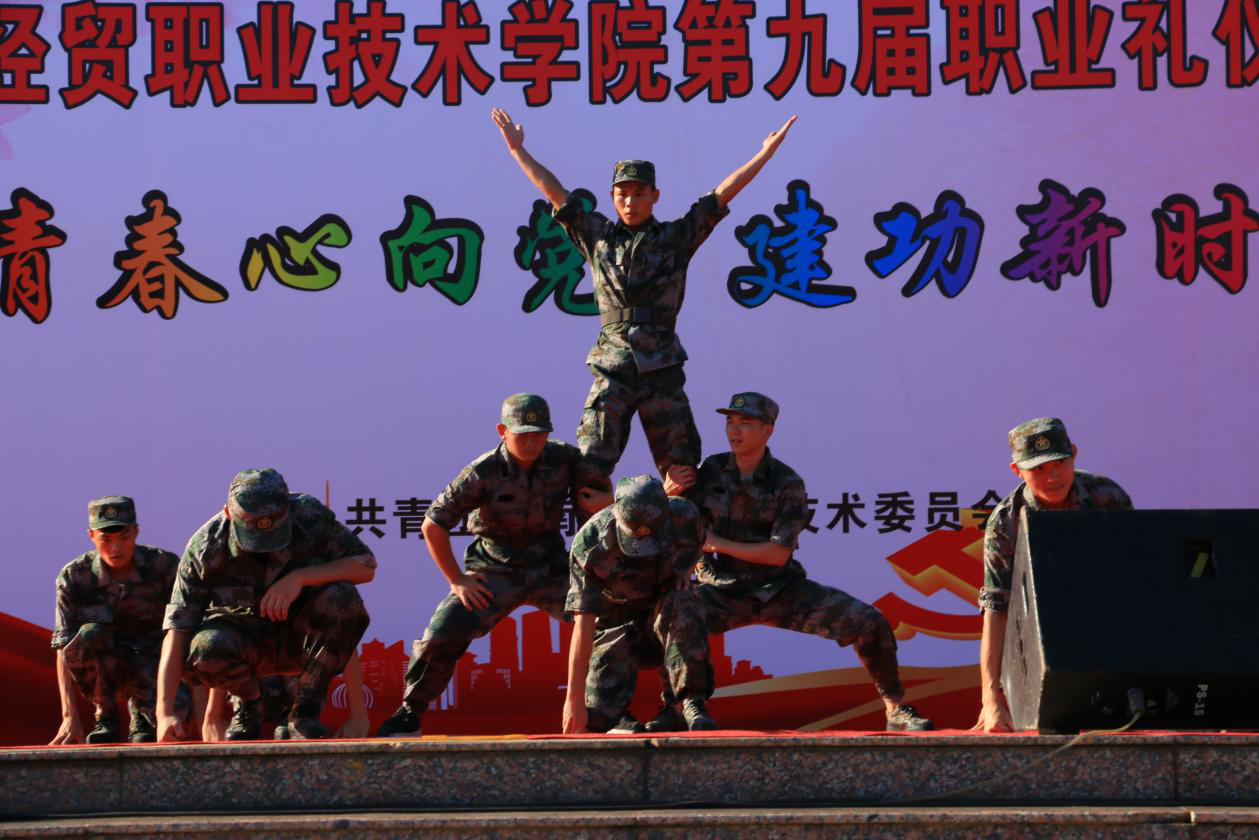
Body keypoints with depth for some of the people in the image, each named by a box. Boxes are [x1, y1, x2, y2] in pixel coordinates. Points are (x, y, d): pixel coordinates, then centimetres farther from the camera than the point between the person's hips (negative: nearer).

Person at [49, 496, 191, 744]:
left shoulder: (165, 566, -15)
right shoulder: (73, 577, -13)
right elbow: (64, 649, -15)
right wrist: (70, 717, -25)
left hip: (151, 661, -1)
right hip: (102, 665, 1)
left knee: (174, 707, -34)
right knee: (89, 635, -34)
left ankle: (141, 715, 4)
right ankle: (106, 719, -10)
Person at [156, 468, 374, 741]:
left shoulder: (309, 514, -18)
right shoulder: (204, 547, -20)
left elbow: (366, 565, -15)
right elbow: (177, 628, -21)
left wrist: (300, 577, -31)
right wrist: (164, 713, -30)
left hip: (301, 637, 1)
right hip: (246, 644, -1)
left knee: (341, 597, -30)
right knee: (205, 649, -35)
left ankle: (305, 711, -16)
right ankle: (248, 703, 0)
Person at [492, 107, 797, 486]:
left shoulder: (677, 237, 8)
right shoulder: (597, 236, 11)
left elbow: (724, 192, 6)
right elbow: (553, 190, 12)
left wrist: (766, 153, 2)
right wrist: (517, 150, 13)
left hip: (662, 371, 0)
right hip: (612, 371, 0)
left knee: (682, 473, 1)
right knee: (590, 468, -8)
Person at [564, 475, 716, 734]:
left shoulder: (684, 516, -17)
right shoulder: (590, 545, -25)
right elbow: (583, 624, -27)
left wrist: (683, 571, -11)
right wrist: (574, 699, -29)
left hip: (663, 620, 2)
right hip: (616, 628, -2)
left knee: (681, 604, -35)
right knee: (597, 716, -22)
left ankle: (693, 703, -26)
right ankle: (620, 717, 14)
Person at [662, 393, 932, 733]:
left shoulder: (788, 484, -10)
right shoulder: (711, 471, -3)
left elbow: (779, 553, -18)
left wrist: (718, 543, -19)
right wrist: (669, 494, -21)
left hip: (781, 591, 0)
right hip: (724, 591, 1)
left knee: (869, 622, -15)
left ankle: (897, 709, 3)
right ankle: (670, 712, -17)